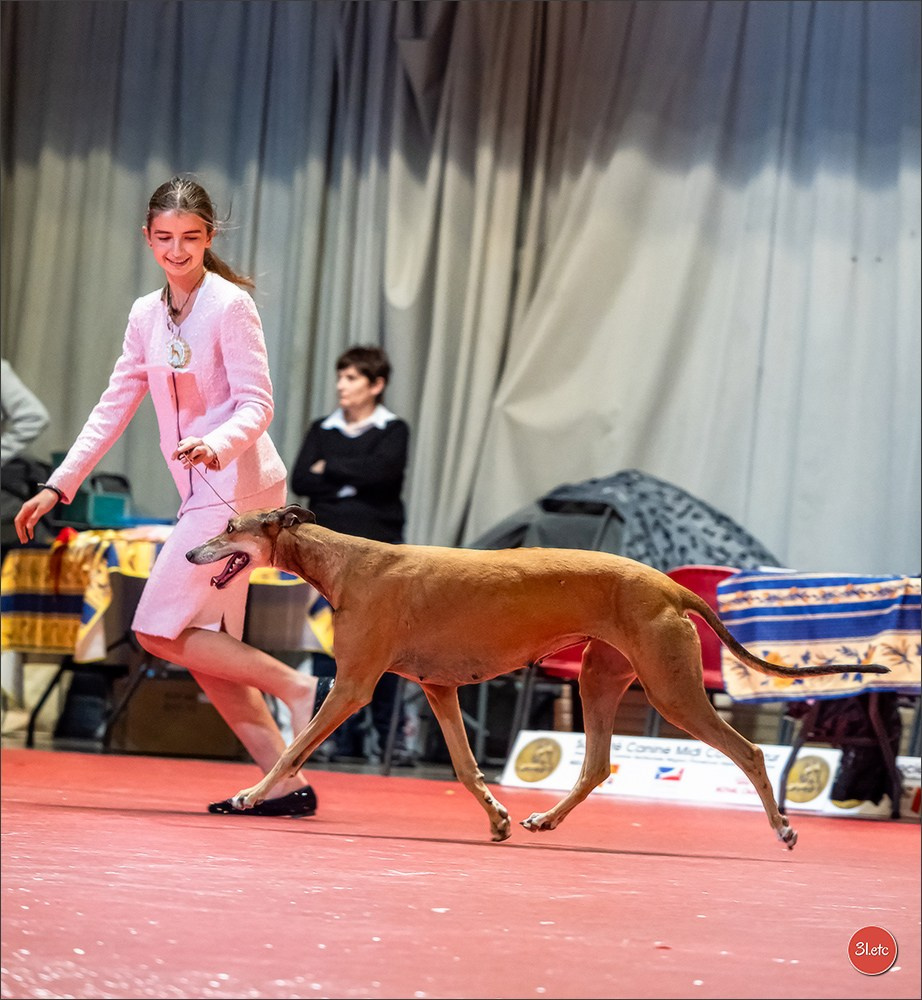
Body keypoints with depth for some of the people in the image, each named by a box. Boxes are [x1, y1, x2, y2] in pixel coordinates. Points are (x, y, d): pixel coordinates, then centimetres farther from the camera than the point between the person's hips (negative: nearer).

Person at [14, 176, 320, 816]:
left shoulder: (230, 305, -10)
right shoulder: (146, 316, 11)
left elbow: (256, 403, -14)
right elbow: (115, 408, 14)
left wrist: (218, 442, -34)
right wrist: (58, 486, 10)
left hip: (239, 483, -8)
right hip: (202, 495, 8)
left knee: (160, 629, -13)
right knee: (205, 648, 5)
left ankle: (295, 688, -6)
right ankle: (287, 784, 7)